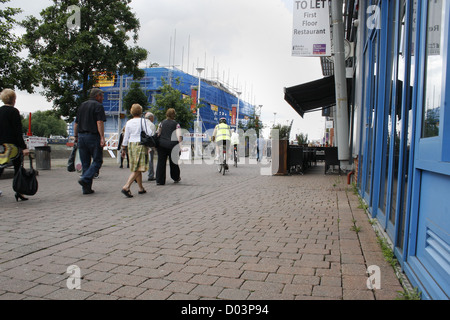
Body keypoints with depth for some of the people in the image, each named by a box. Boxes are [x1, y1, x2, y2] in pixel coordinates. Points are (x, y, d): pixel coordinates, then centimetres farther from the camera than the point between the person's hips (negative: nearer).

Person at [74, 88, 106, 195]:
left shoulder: (82, 105, 18)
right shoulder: (98, 106, -4)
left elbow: (76, 123, 19)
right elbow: (99, 122, -14)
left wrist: (76, 136, 25)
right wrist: (102, 138, -18)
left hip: (81, 136, 7)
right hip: (93, 136, -7)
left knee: (85, 163, 8)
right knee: (97, 161, 0)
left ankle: (86, 188, 8)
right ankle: (85, 179, -17)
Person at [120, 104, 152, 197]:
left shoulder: (129, 123, 7)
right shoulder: (144, 121, -6)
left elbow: (126, 137, 9)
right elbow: (149, 133, -11)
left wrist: (124, 149, 15)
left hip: (131, 145, 6)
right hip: (141, 144, -6)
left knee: (136, 168, 14)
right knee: (138, 169, -7)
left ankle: (141, 188, 20)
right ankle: (126, 187, -21)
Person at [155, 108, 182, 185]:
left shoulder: (162, 123, 11)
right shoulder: (176, 124, 2)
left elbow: (157, 134, 8)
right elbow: (179, 137, -9)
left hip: (161, 143, 2)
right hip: (171, 144, -2)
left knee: (161, 162, 4)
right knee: (173, 161, 14)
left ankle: (159, 180, 2)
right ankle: (176, 178, 29)